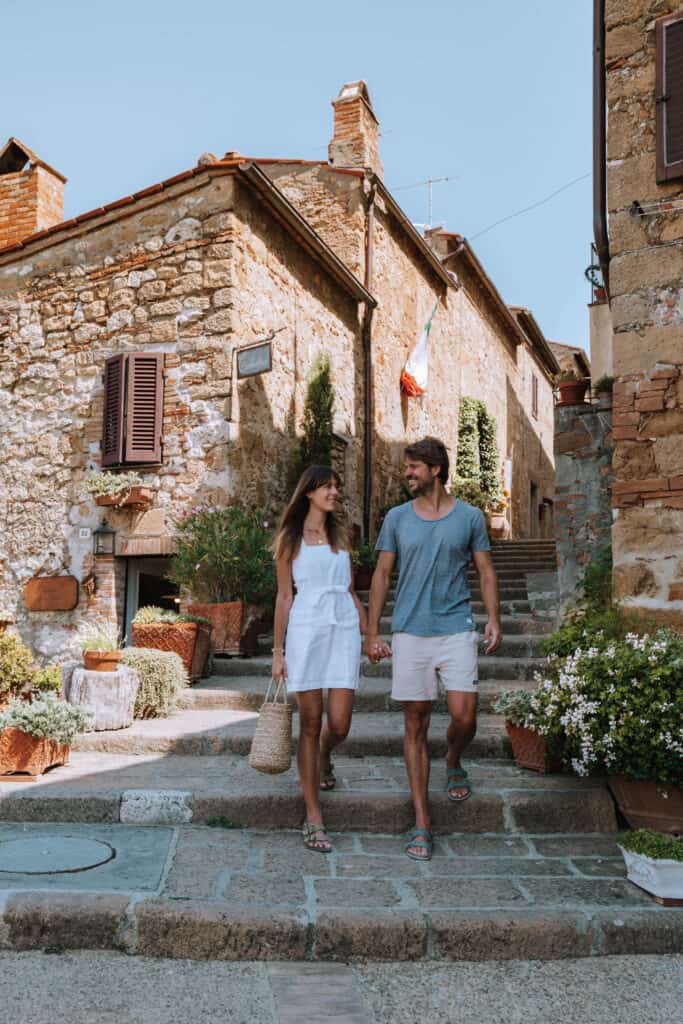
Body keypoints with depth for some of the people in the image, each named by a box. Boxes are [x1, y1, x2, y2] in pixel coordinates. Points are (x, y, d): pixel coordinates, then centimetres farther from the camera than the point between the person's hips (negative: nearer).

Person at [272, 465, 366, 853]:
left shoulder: (341, 535, 15)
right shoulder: (289, 539, 6)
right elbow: (284, 596, 5)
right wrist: (278, 651, 2)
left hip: (345, 628, 3)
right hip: (306, 629, -3)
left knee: (339, 724, -3)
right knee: (310, 723, -2)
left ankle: (324, 757, 35)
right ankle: (314, 818, 6)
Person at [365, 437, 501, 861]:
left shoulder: (469, 517, 4)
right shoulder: (397, 518, 7)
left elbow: (486, 571, 7)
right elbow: (382, 575, 8)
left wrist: (494, 618, -7)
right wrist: (372, 632, 4)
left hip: (456, 630, -1)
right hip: (409, 633, 1)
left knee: (464, 716, -10)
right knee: (416, 727, 3)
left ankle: (454, 763, 28)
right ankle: (422, 825, 12)